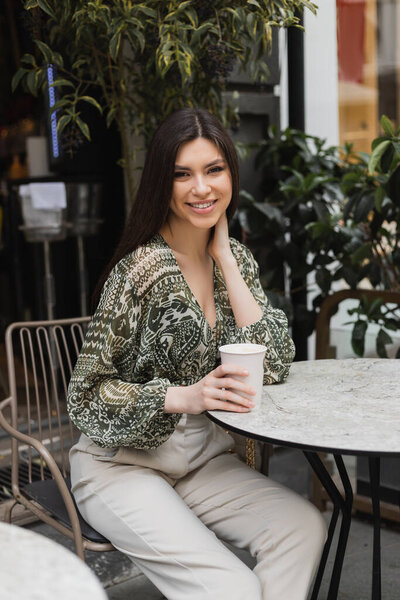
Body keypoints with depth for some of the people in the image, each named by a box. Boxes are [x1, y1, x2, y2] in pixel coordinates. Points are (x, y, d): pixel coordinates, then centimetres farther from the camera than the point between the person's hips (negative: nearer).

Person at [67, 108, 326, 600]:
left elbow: (275, 365, -9)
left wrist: (224, 257, -10)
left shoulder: (234, 258, 3)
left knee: (303, 527, -19)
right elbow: (86, 398, -14)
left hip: (204, 459, 6)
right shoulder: (143, 268, -18)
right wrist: (185, 396, -29)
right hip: (123, 465, -5)